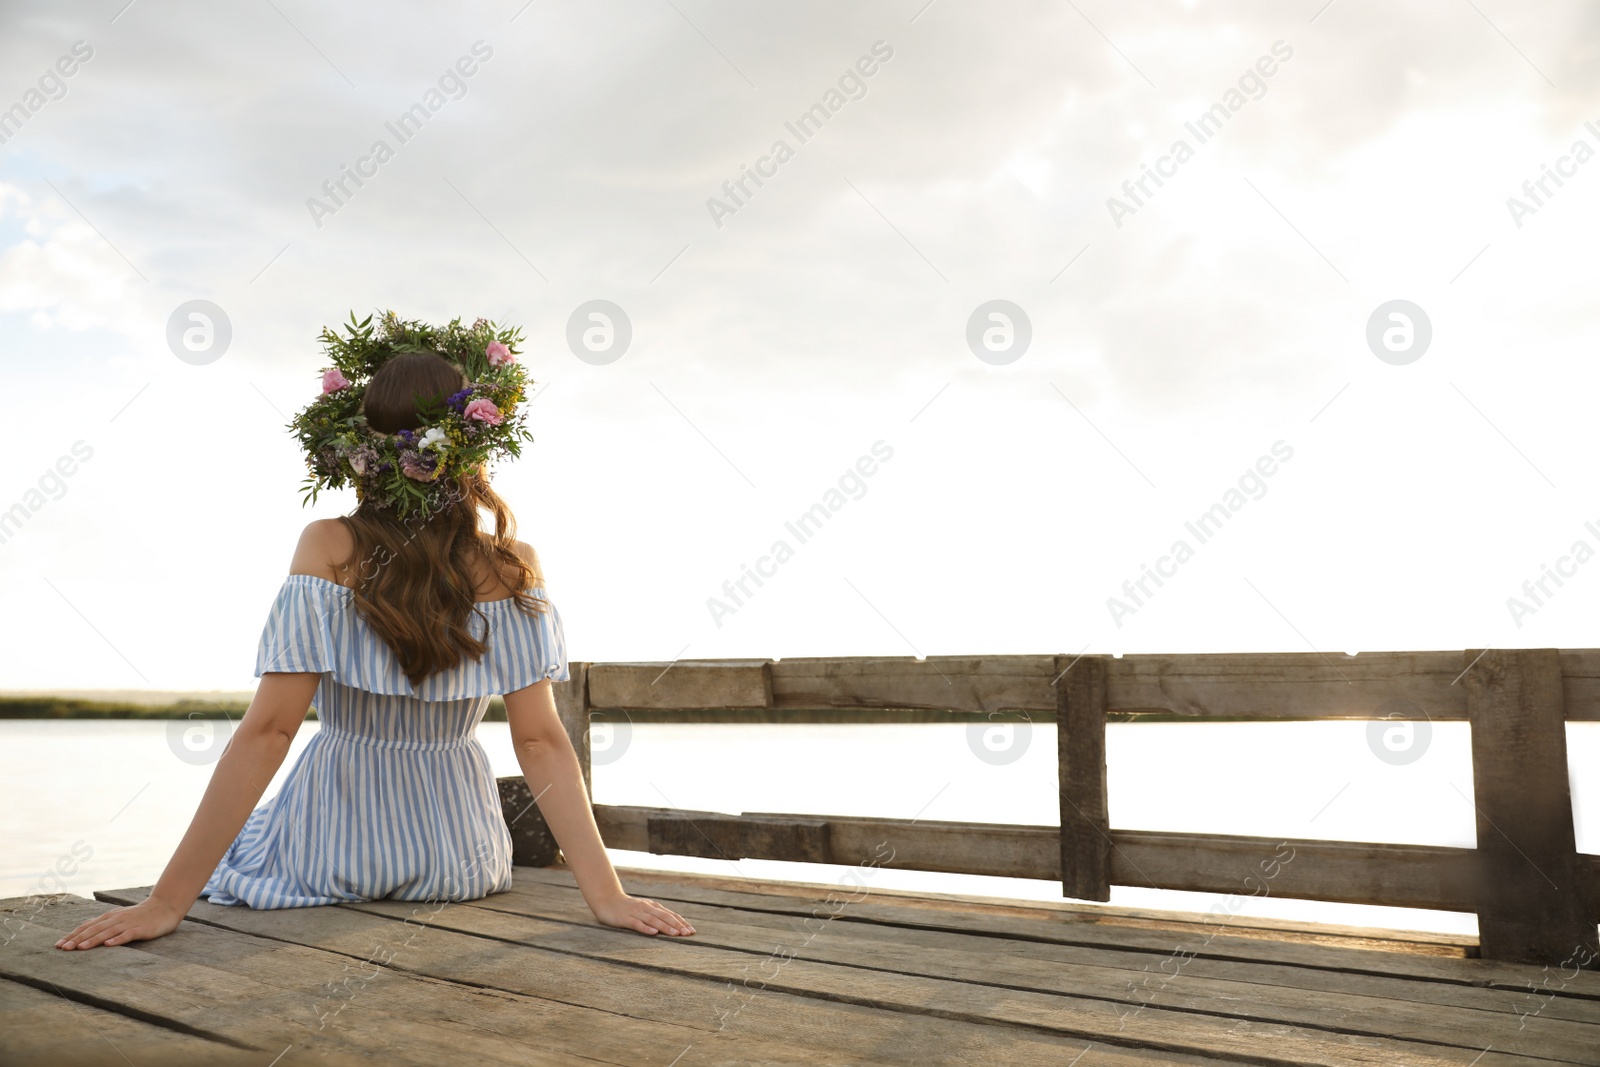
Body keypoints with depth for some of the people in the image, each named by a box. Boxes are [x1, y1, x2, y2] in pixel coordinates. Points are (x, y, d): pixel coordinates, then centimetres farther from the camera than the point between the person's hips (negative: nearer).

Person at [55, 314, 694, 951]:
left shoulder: (328, 551, -18)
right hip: (459, 866, 3)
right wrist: (606, 893, -16)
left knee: (244, 847, 35)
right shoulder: (514, 570, -13)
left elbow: (266, 732, -22)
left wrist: (167, 901, -19)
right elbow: (542, 743, -17)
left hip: (328, 862, -2)